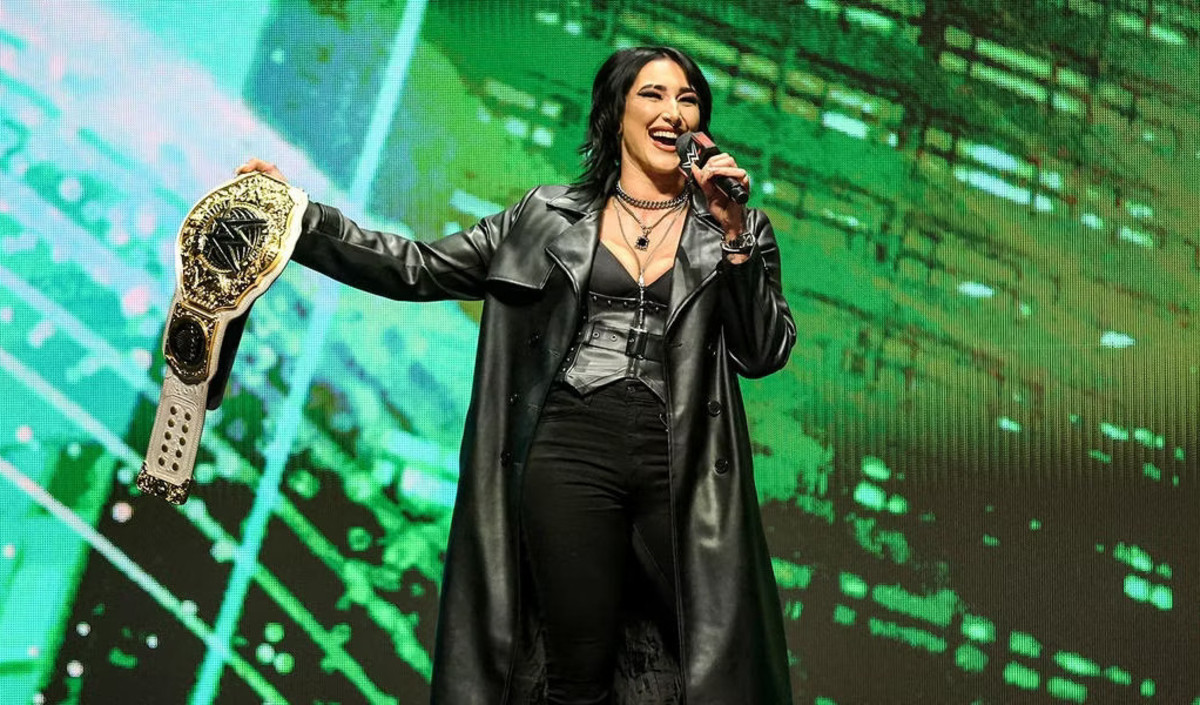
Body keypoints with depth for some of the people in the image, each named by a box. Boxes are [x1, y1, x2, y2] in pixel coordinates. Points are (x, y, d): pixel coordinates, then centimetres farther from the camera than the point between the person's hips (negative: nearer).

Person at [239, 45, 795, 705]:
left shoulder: (737, 229, 10)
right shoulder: (550, 217, 10)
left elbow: (764, 353, 0)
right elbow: (419, 268, 8)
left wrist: (733, 237, -11)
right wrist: (294, 213, 1)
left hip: (680, 470, 0)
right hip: (570, 453, 0)